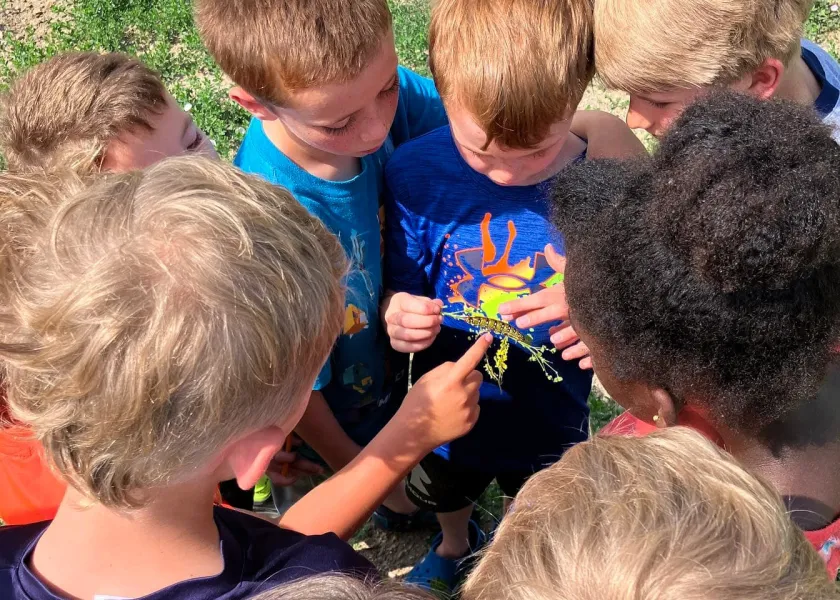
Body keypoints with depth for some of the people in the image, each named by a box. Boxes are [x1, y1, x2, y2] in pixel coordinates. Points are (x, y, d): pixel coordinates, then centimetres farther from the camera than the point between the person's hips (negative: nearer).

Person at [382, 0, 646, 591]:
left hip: (551, 416, 0)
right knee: (446, 496, 35)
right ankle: (455, 544, 71)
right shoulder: (416, 173, -24)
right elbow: (402, 292, -11)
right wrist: (399, 315, -34)